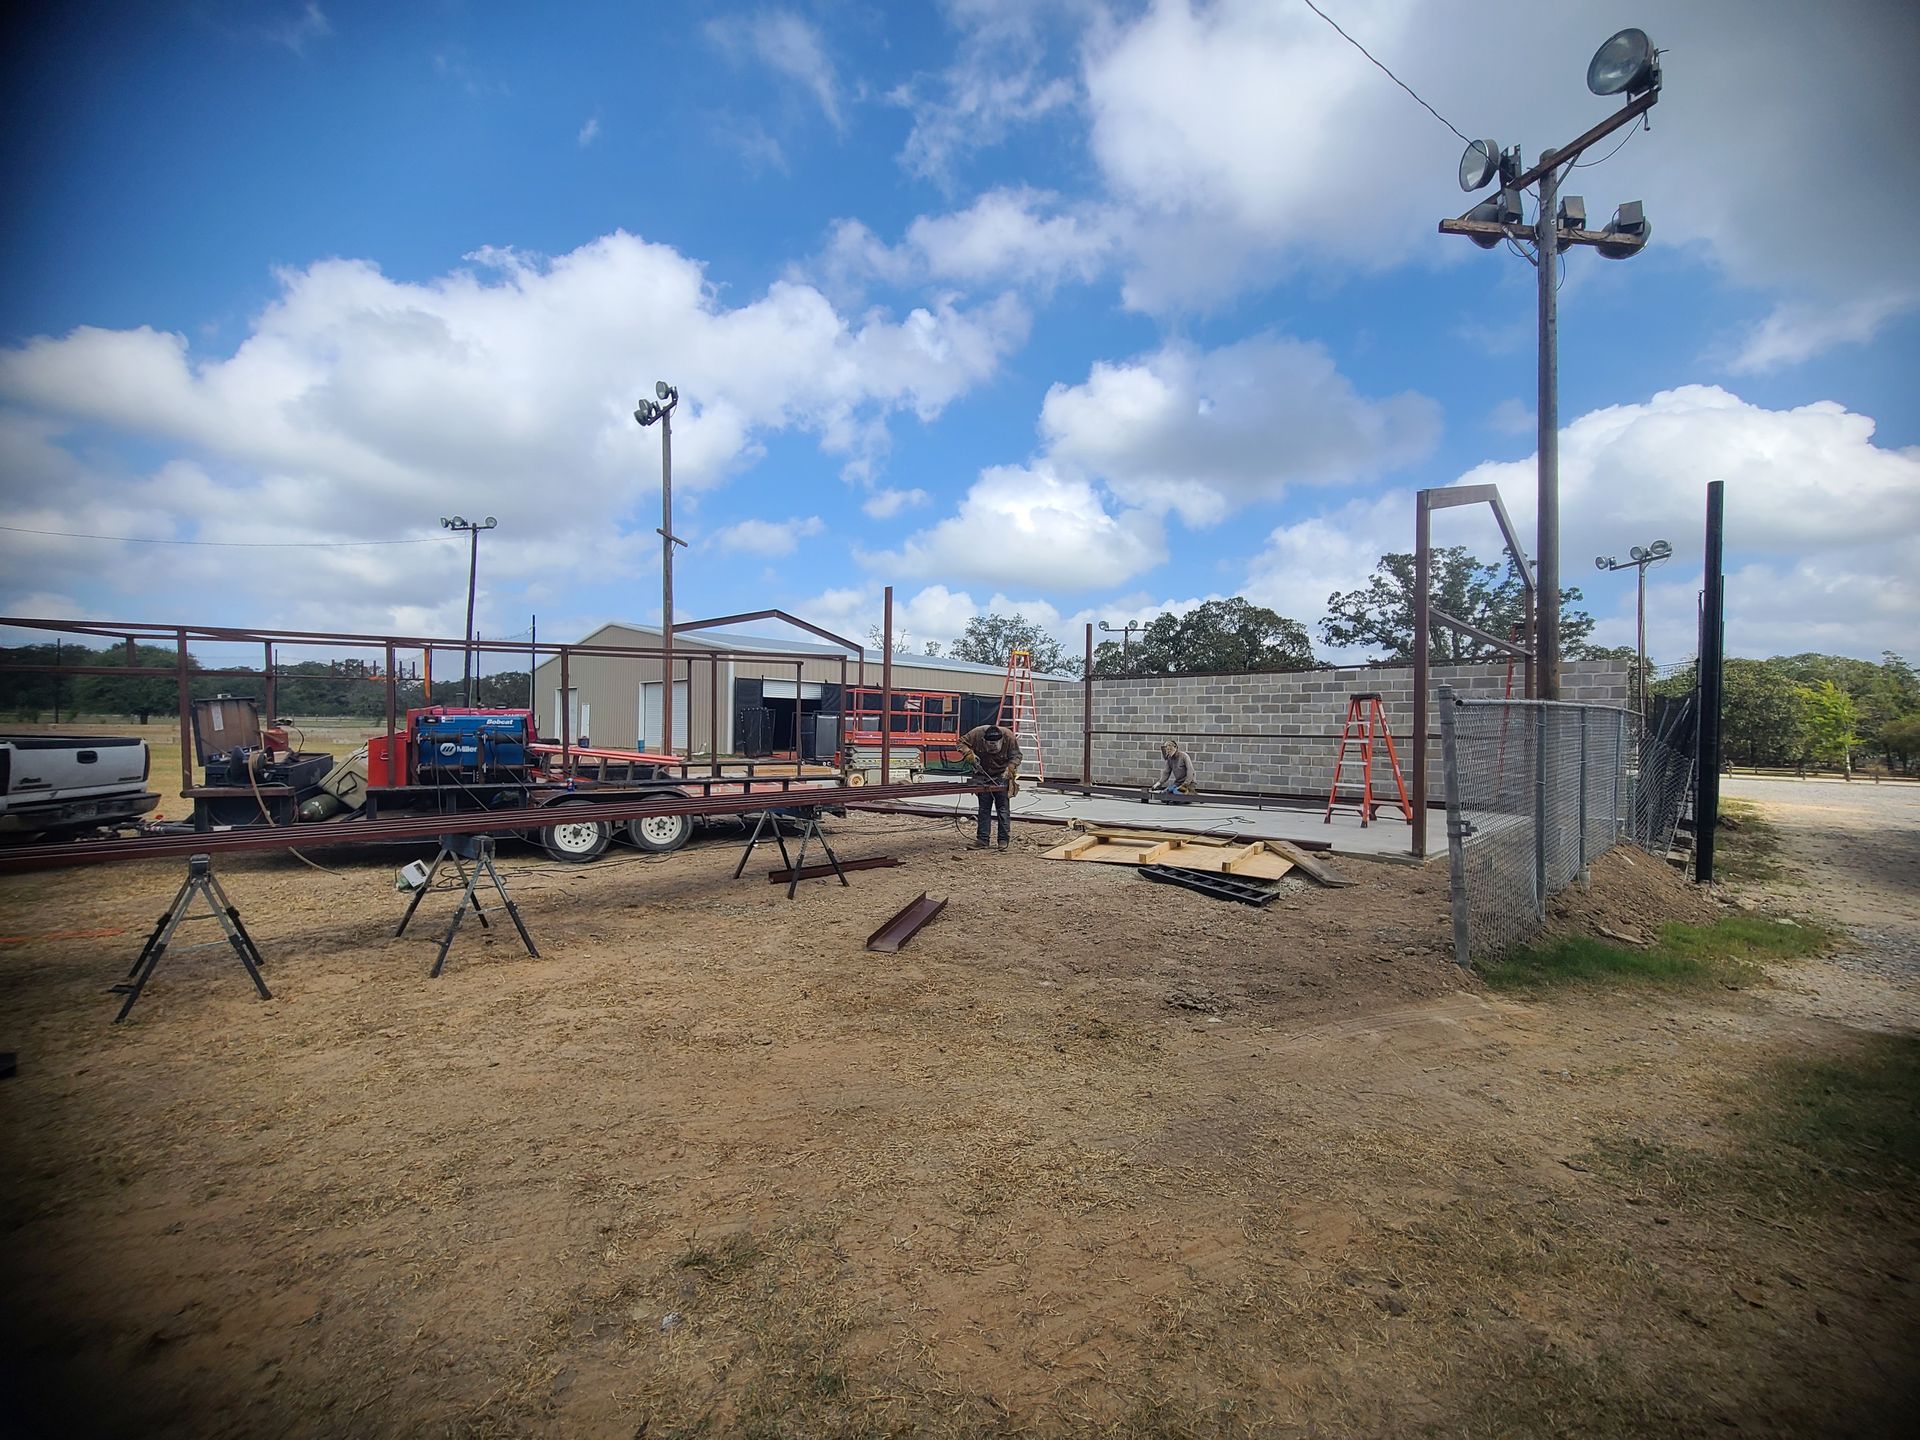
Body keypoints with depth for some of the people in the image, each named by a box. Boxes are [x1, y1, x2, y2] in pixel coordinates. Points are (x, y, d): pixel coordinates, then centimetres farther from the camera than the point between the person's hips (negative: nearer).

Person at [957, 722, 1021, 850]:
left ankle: (1004, 840, 3)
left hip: (1002, 776, -2)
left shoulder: (1009, 737, -21)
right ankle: (982, 840, 7)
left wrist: (1009, 769, -25)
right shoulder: (977, 734, -20)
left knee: (1003, 808, -4)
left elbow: (1016, 756, -10)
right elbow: (962, 743, -7)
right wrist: (970, 754, -25)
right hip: (983, 776, 2)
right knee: (984, 808, 3)